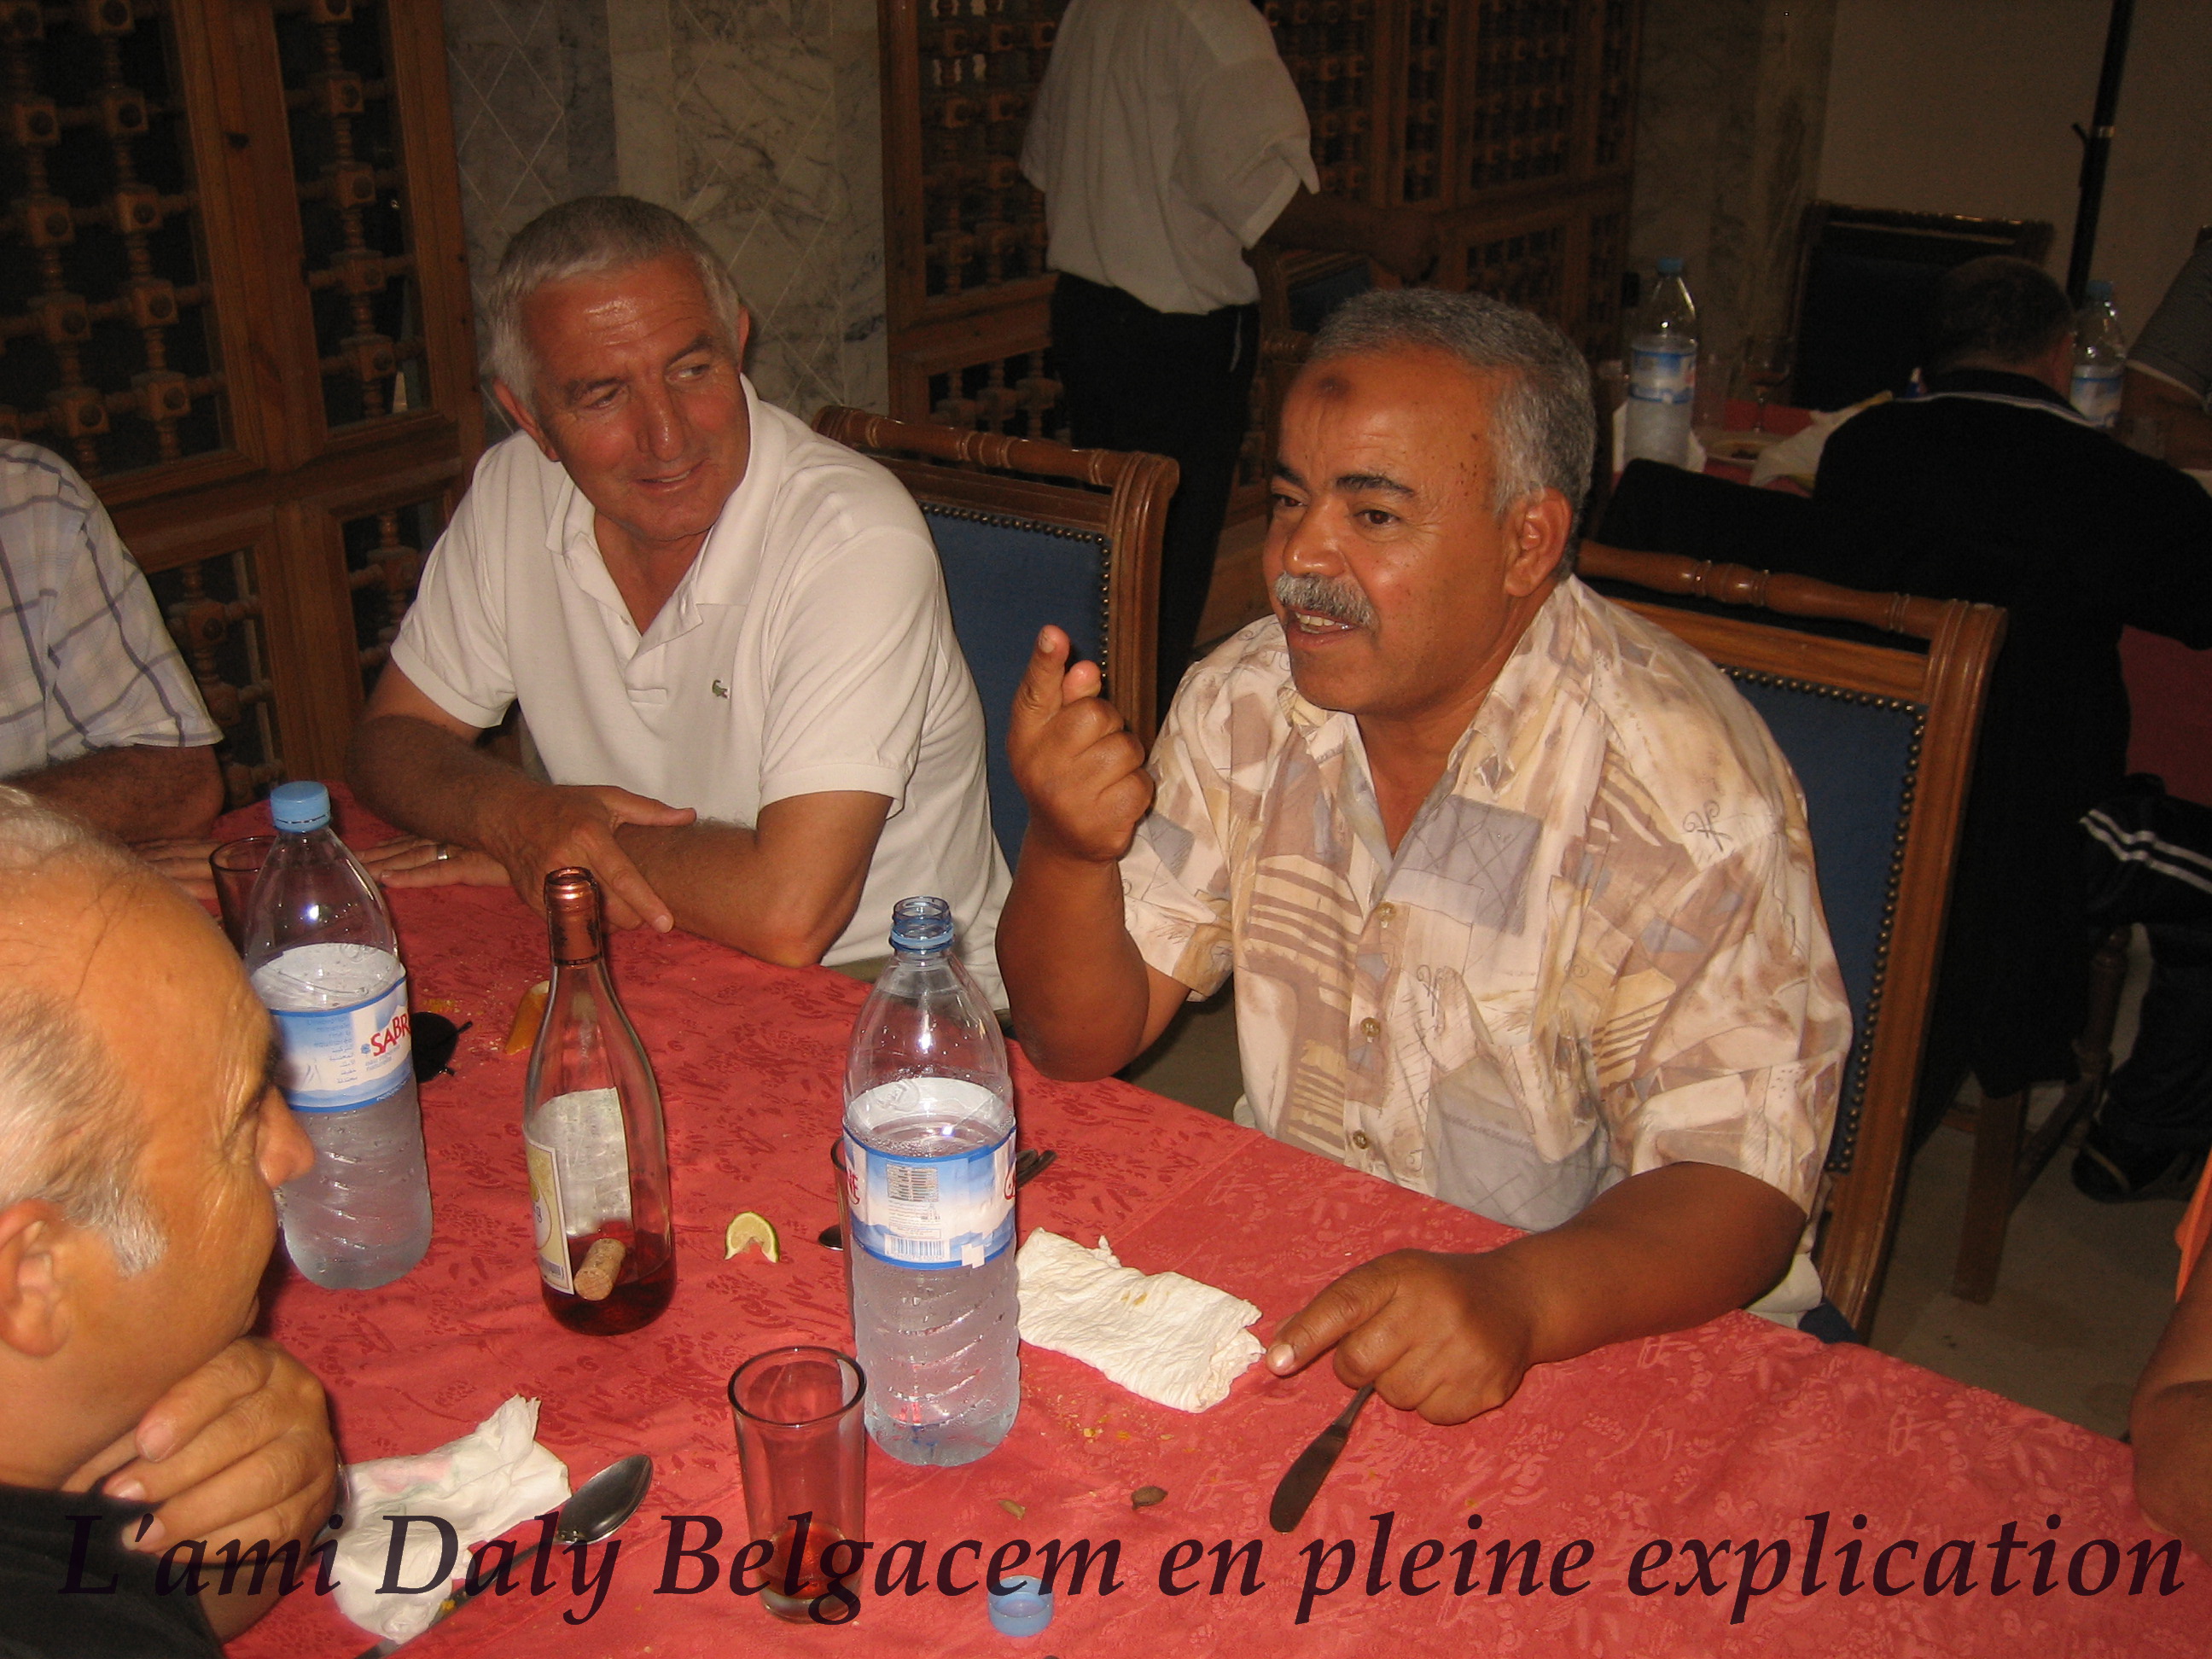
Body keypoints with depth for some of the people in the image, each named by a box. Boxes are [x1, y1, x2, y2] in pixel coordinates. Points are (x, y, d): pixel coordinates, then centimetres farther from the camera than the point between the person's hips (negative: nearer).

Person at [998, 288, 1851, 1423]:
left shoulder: (1682, 789, -19)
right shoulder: (1246, 701, -3)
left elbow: (1740, 1184, -19)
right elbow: (1082, 1040, -1)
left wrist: (1517, 1297, -38)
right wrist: (1068, 849, -22)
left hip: (1595, 1332, -3)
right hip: (1281, 1273, 4)